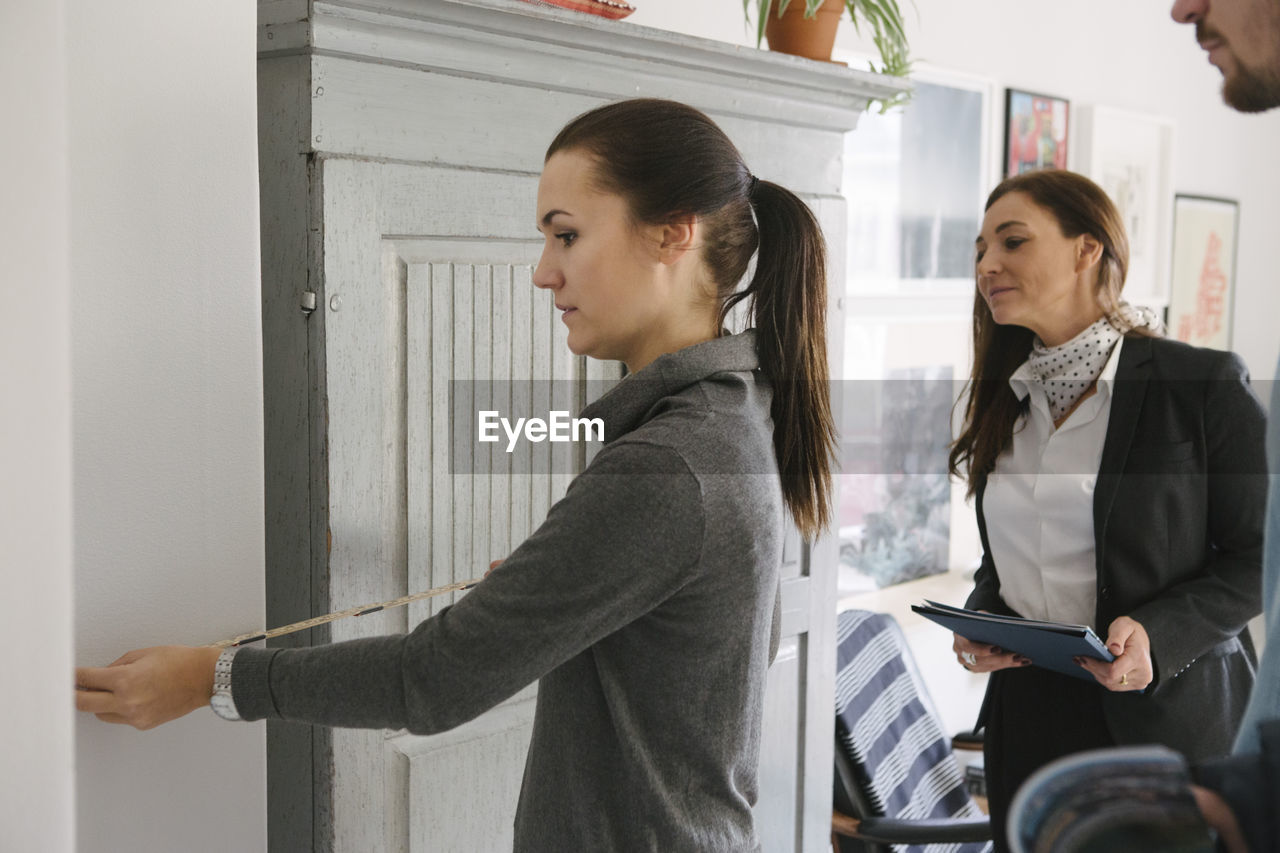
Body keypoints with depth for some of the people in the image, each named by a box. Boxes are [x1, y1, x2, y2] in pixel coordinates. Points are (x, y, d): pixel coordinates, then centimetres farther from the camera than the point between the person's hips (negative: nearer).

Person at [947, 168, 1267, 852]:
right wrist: (978, 624, -3)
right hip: (1027, 719, 5)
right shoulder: (1006, 400, 9)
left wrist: (1159, 634, -21)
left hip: (1171, 718, -5)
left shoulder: (1205, 386, -9)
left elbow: (1258, 554, -7)